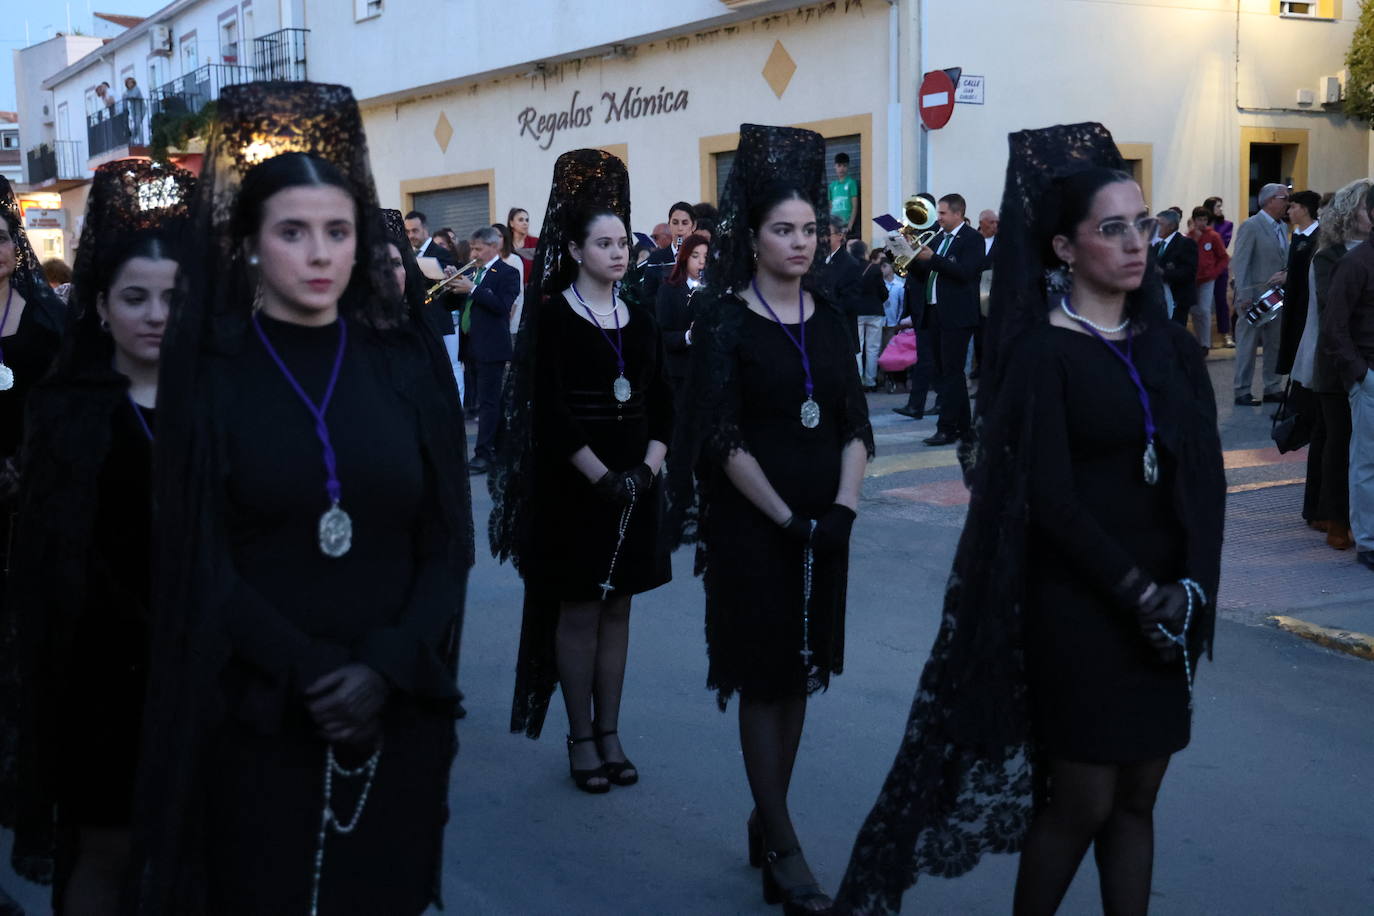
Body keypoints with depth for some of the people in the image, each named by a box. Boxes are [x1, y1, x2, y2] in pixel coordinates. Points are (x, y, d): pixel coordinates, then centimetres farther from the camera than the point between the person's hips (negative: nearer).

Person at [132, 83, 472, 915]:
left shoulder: (410, 360, 3)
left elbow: (449, 538, 0)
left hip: (396, 708, 2)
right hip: (255, 716, -2)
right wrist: (311, 675, -14)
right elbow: (199, 557, -7)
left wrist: (386, 669, -13)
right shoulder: (207, 369, -3)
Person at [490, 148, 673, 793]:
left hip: (634, 485, 5)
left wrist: (647, 468, -7)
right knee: (578, 612, 2)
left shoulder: (640, 321, 9)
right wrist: (602, 477, -16)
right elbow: (549, 410, -13)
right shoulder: (553, 318, -6)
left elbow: (662, 405, 9)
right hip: (572, 486, -5)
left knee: (617, 610, 9)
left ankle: (609, 734, 18)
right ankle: (580, 739, 12)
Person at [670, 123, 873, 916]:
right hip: (751, 522, -5)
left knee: (800, 672, 10)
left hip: (823, 522, 5)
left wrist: (842, 509, -9)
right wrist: (785, 518, -15)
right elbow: (722, 437, -11)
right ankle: (784, 850, 8)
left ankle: (767, 820, 23)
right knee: (765, 676, 0)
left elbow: (855, 423, 6)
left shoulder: (830, 316, 8)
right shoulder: (724, 318, -6)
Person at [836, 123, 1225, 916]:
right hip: (1078, 608, -5)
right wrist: (1139, 591, -13)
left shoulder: (1169, 346, 9)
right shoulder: (1042, 353, -9)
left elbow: (1206, 478, 6)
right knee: (1082, 802, 2)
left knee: (1138, 799, 11)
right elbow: (1048, 498, -14)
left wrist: (1189, 588, -7)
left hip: (1164, 609, 6)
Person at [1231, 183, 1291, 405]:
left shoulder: (1282, 228, 15)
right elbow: (1239, 263, -14)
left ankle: (1273, 389, 18)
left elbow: (1285, 260, 18)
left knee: (1275, 345, 11)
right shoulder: (1250, 227, -9)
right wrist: (1245, 297, -19)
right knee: (1248, 345, -1)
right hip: (1254, 297, -8)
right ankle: (1242, 392, 5)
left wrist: (1285, 276, 1)